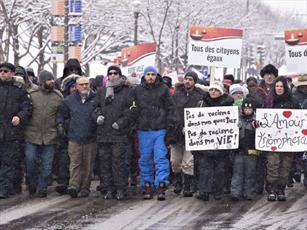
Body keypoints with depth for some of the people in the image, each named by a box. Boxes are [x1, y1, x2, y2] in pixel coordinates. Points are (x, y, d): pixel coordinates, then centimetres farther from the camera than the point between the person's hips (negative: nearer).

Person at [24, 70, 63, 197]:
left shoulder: (58, 96, 4)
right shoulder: (32, 95, 1)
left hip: (49, 136, 1)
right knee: (30, 160, -4)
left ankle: (42, 188, 14)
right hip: (32, 135, -1)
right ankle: (32, 184, 17)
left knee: (46, 165, 3)